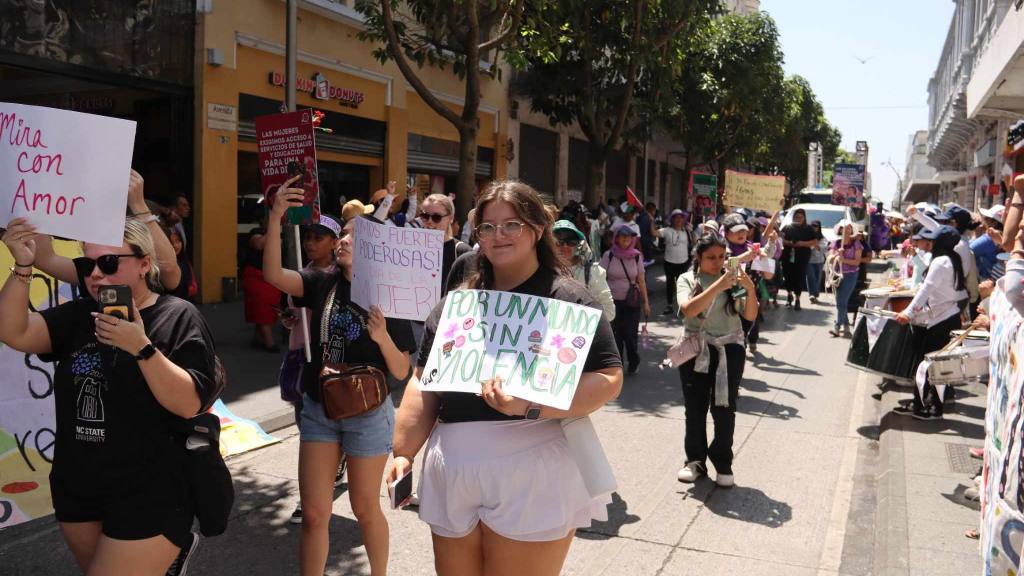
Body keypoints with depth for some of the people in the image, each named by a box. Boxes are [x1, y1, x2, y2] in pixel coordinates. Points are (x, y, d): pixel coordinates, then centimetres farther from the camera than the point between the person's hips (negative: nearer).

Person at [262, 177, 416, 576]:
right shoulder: (323, 284, -2)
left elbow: (401, 373, -10)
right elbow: (273, 275, -19)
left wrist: (383, 337, -29)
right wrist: (276, 217, -29)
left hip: (368, 415, -3)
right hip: (318, 409, 3)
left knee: (365, 509, 14)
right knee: (314, 514, 6)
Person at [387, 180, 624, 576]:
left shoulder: (567, 299, -5)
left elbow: (608, 378, -11)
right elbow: (425, 381, 15)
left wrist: (532, 406, -24)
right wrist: (404, 453, 8)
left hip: (532, 474, -5)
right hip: (452, 472, 5)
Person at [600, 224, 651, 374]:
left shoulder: (637, 256, 0)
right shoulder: (608, 255, -4)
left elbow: (641, 281, 4)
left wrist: (646, 302, 4)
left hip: (632, 302, 0)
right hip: (613, 301, 0)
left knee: (630, 334, 0)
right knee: (615, 334, 3)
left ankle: (633, 363, 25)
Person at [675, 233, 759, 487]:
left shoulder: (732, 279, 2)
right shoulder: (688, 279, -1)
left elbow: (750, 316, -3)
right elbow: (688, 309, -20)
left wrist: (751, 289, -20)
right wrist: (717, 286, -29)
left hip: (729, 349, 0)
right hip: (695, 349, 0)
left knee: (724, 409, 1)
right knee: (695, 408, 7)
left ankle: (723, 463, 15)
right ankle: (695, 460, 21)